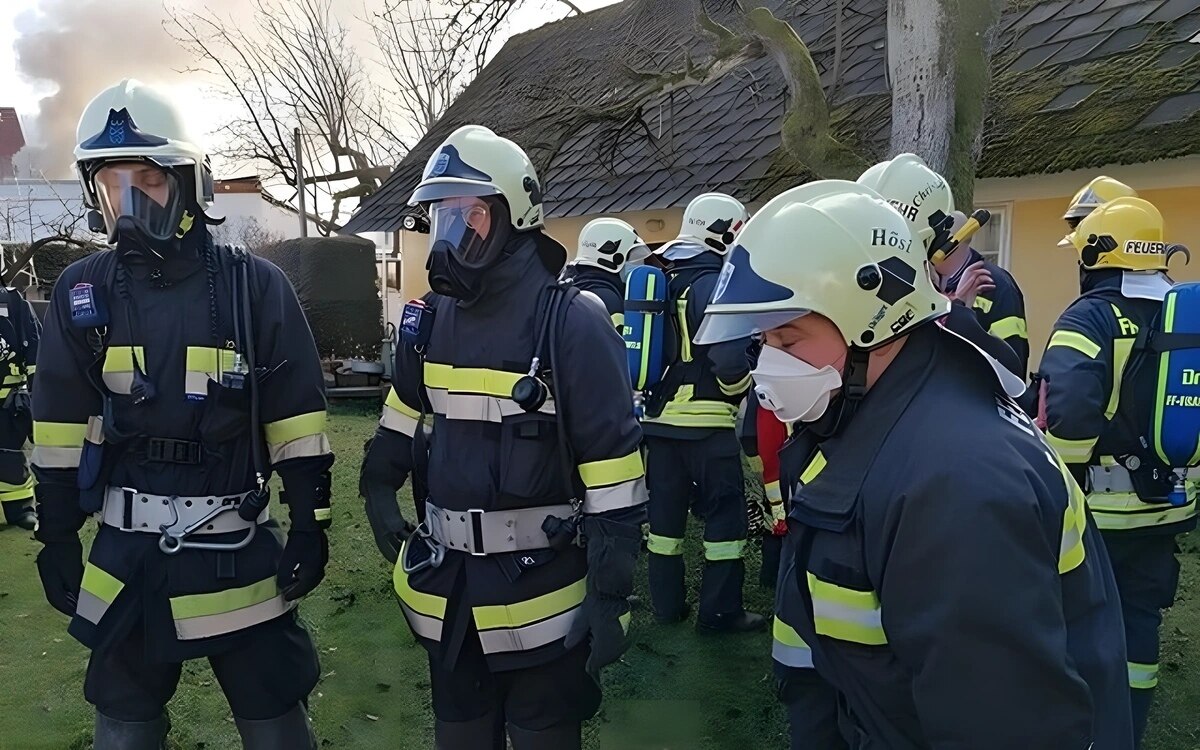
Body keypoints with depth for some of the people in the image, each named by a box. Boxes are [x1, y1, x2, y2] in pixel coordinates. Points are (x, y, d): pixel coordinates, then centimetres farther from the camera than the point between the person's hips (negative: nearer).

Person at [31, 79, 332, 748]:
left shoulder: (255, 286, -8)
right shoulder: (82, 292, 1)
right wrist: (57, 536, 8)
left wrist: (311, 523, -7)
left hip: (238, 551, -3)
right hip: (126, 556, 3)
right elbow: (61, 427, 6)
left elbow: (298, 419, -6)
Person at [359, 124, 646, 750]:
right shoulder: (430, 321, 4)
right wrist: (377, 488, 14)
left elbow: (614, 467, -16)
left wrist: (610, 594, -16)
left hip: (541, 591, -6)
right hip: (447, 588, 6)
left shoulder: (570, 324, -16)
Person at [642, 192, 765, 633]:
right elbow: (729, 356, -23)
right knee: (725, 512, 2)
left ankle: (666, 603, 22)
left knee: (665, 509, 14)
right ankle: (720, 611, 6)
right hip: (706, 421, -8)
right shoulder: (714, 282, -14)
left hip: (658, 415, 8)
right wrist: (740, 389, -4)